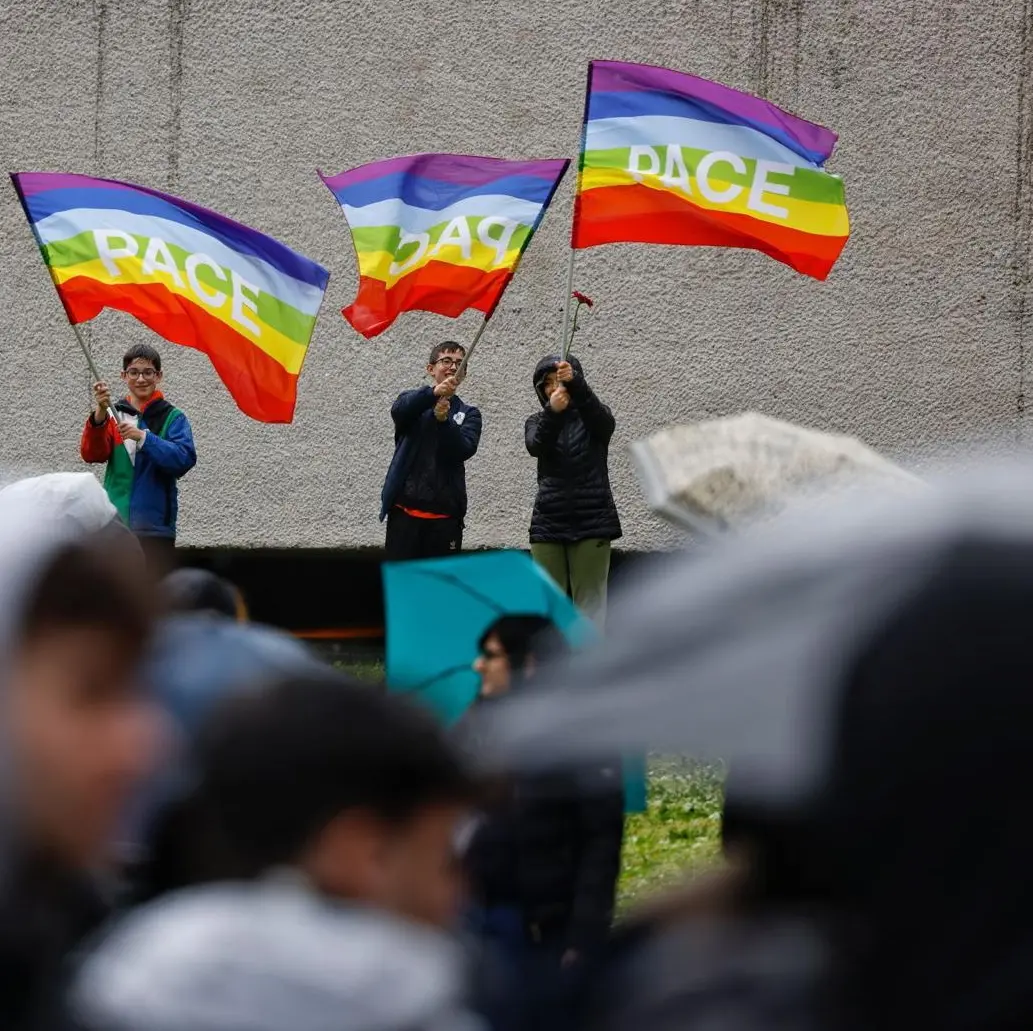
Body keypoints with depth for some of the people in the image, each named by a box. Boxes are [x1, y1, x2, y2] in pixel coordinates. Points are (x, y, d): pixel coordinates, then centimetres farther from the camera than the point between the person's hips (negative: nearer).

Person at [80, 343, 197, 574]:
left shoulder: (172, 418, 3)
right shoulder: (113, 415, 11)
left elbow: (185, 458, -13)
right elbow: (92, 454, -4)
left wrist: (143, 438, -24)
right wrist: (99, 416, -21)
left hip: (155, 526, -3)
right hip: (114, 527, 3)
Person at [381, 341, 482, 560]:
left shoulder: (468, 414, 13)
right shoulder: (414, 402, 10)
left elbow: (465, 449, -6)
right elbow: (399, 410, -15)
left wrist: (445, 420, -24)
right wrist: (433, 393, -34)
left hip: (445, 513, 1)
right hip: (406, 509, -1)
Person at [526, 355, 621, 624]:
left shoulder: (594, 419, 3)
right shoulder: (538, 422, 7)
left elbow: (600, 417, -22)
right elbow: (536, 446, -15)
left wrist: (574, 383, -41)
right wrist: (552, 411, -36)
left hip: (592, 522, -2)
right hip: (549, 523, 2)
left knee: (590, 602, -3)